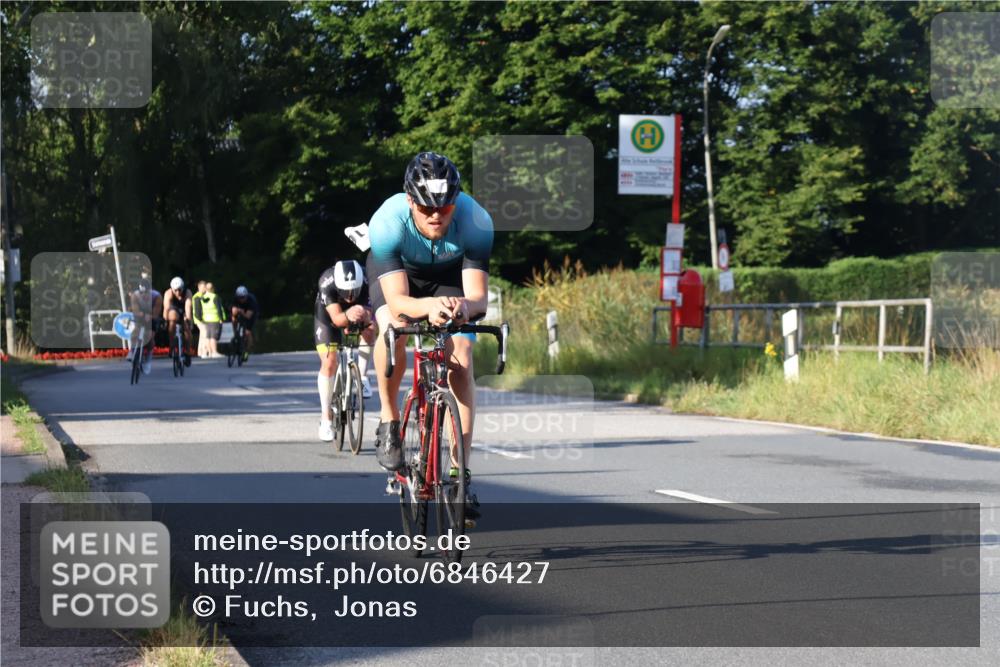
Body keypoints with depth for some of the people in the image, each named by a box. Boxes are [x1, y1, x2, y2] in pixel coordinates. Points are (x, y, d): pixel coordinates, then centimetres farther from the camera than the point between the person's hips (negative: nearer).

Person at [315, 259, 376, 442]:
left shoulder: (366, 281, -35)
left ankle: (362, 377, -11)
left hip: (357, 310, 2)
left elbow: (368, 314, -37)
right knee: (329, 362, -14)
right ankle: (325, 418, -5)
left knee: (370, 329, -31)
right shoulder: (327, 283, -39)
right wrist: (348, 316, -66)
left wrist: (364, 315, -60)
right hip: (327, 314, -2)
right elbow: (336, 319, -44)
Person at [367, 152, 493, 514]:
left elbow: (479, 296, -36)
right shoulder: (387, 222, -39)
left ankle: (459, 471, -7)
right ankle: (389, 420, -10)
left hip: (450, 274, 1)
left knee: (461, 363, -15)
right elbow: (397, 300, -41)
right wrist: (429, 306, -63)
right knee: (393, 327, -33)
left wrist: (464, 306, -60)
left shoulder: (476, 222, -36)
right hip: (396, 271, -1)